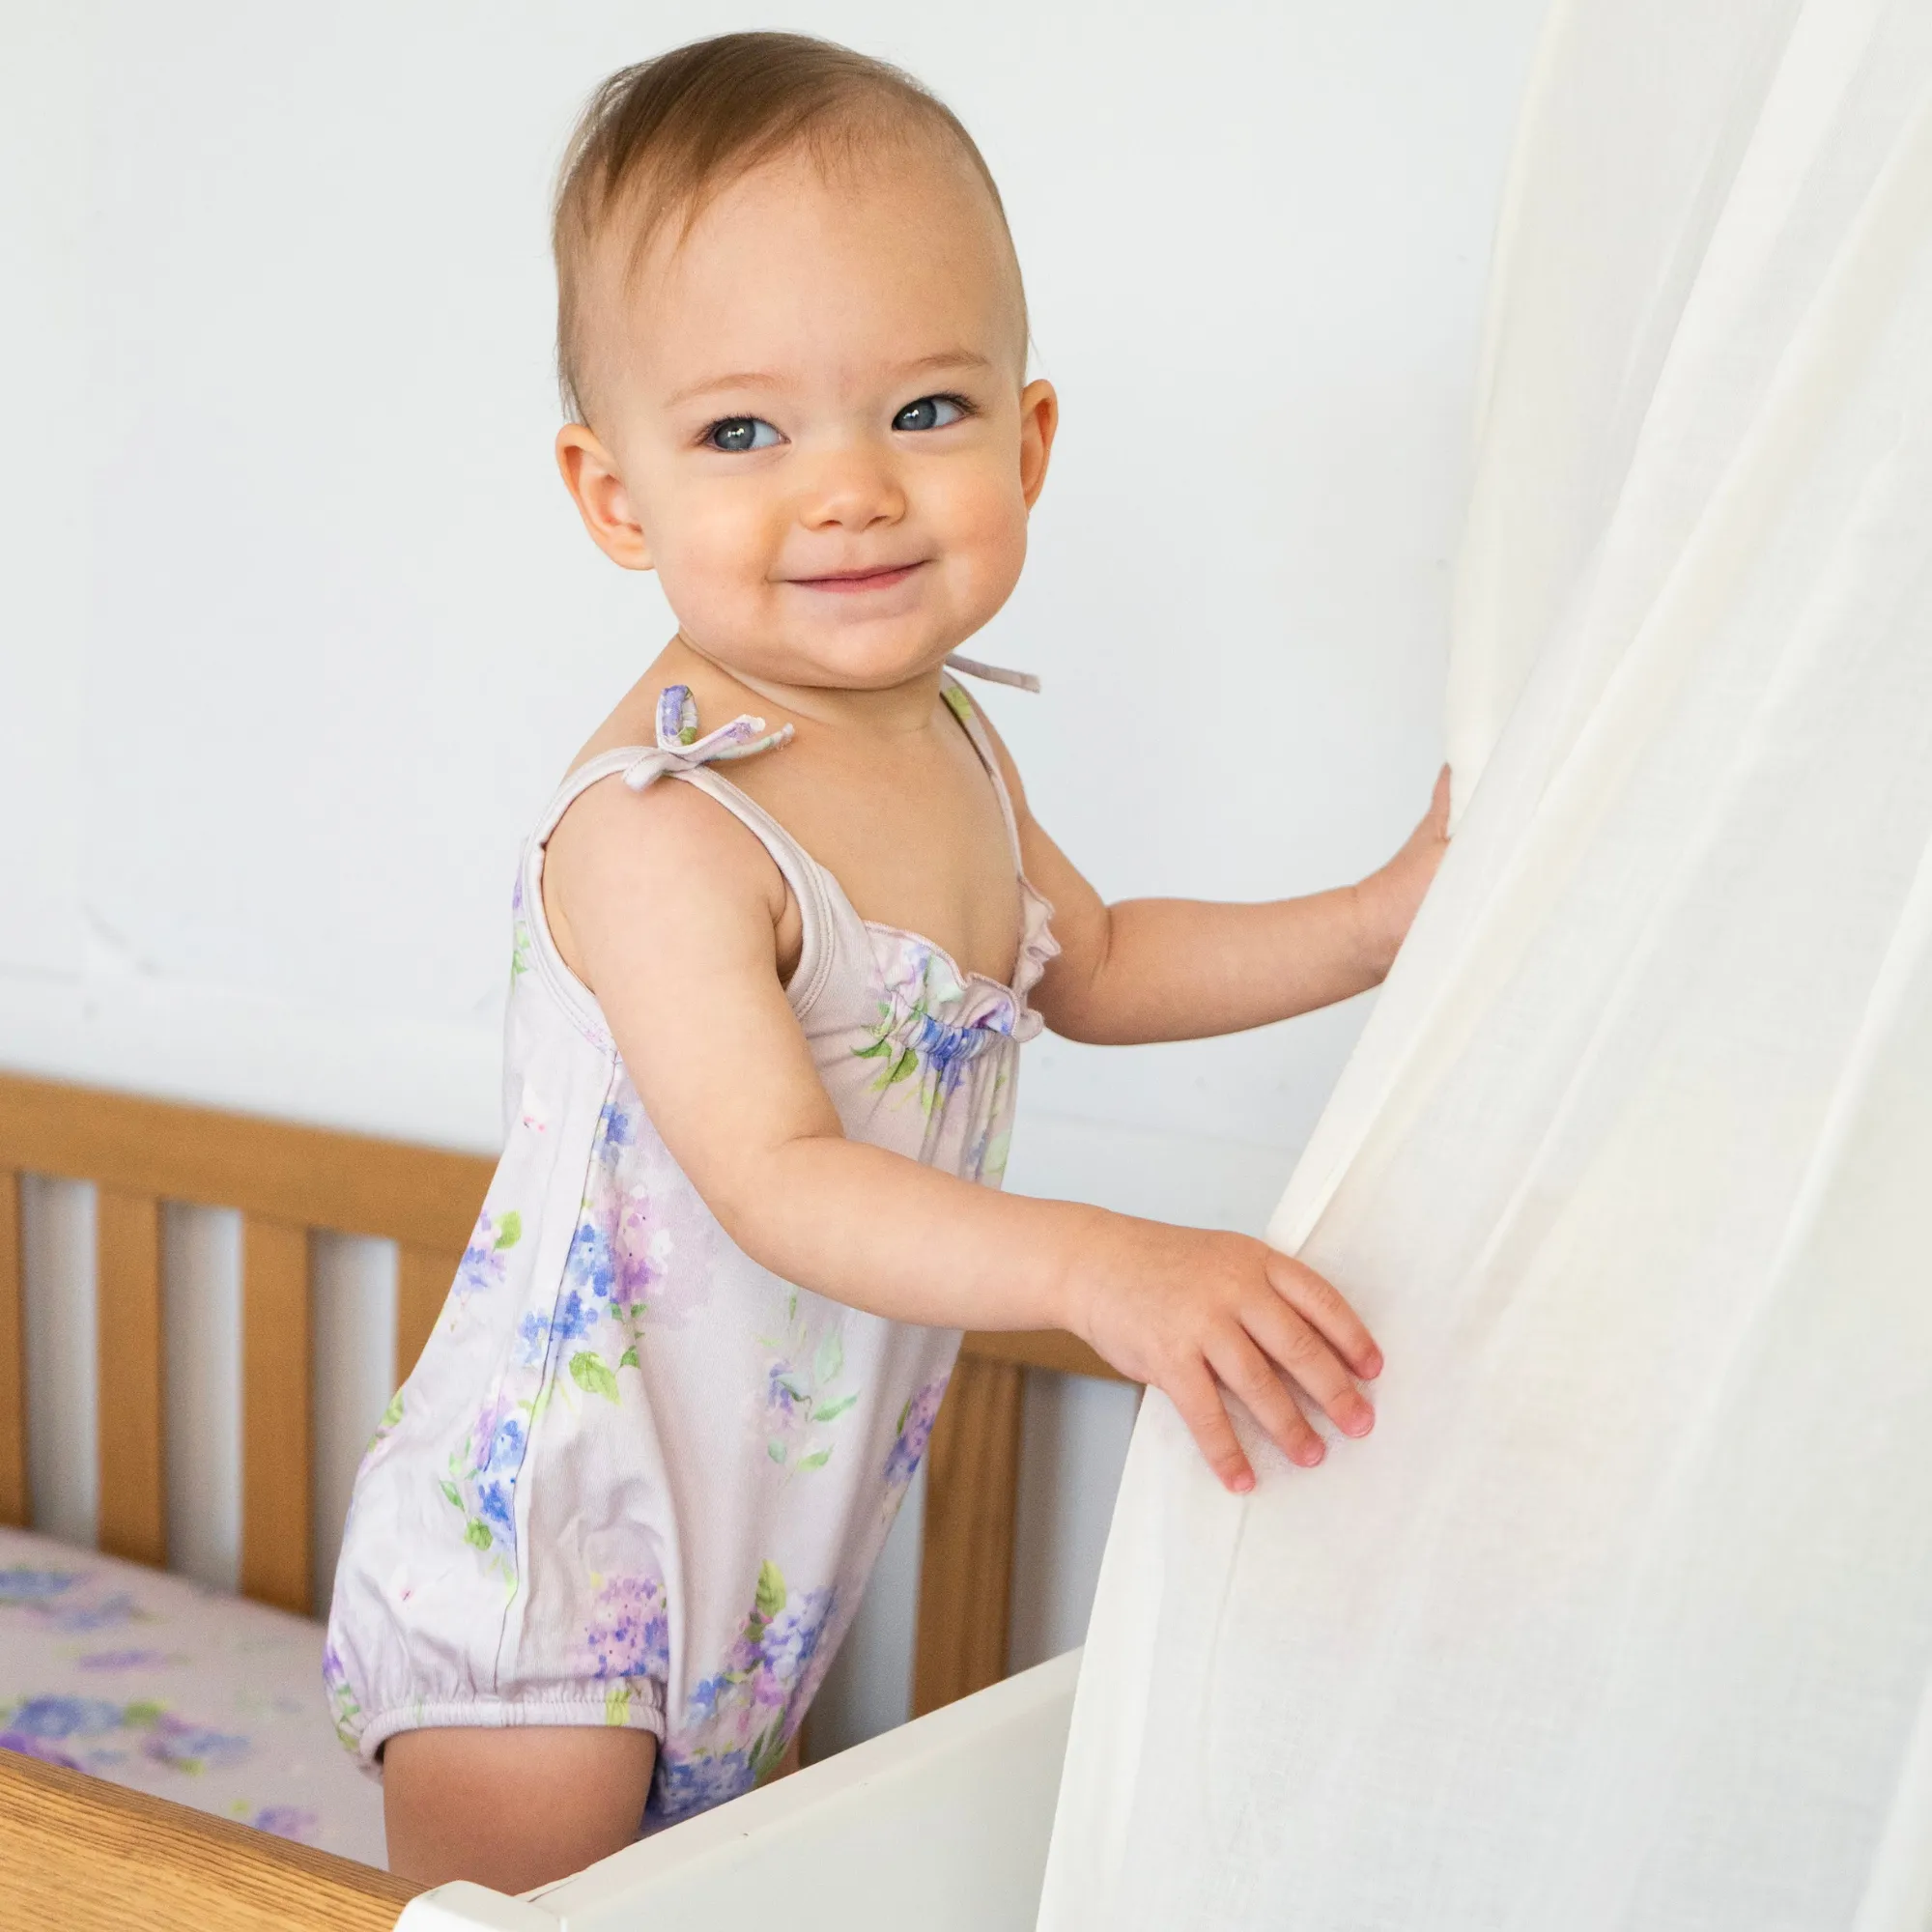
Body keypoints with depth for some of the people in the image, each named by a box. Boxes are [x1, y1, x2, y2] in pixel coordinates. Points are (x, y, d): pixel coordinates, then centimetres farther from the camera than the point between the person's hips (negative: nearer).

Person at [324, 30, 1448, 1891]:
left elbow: (1090, 965, 16)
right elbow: (777, 1183, -34)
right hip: (541, 1568, -8)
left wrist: (1387, 915, 6)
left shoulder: (947, 750, 0)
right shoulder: (656, 832, -28)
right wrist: (1088, 1263, -48)